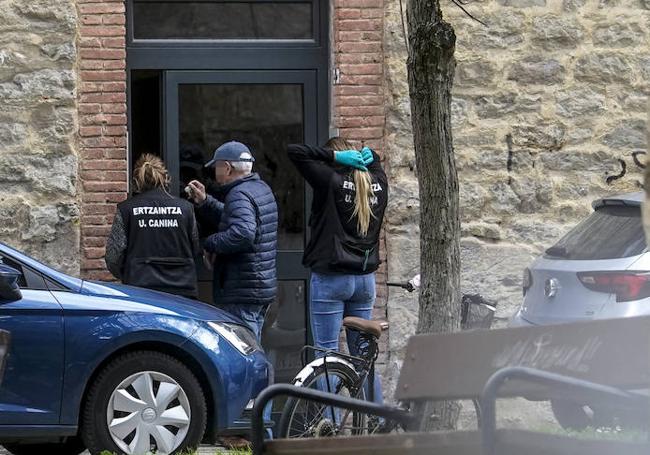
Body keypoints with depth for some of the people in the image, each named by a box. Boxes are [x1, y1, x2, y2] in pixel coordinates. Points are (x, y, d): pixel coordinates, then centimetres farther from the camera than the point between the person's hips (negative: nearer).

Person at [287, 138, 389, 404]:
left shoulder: (331, 180, -12)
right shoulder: (377, 182, 6)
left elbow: (294, 152, -13)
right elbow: (374, 162, 28)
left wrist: (334, 156, -10)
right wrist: (364, 157, 7)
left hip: (331, 279, -6)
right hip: (365, 279, 6)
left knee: (327, 353, -2)